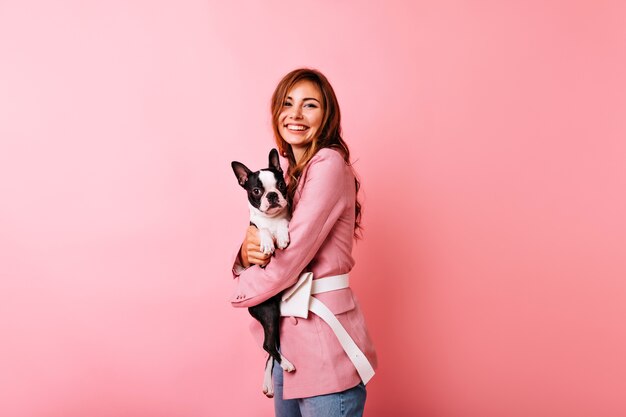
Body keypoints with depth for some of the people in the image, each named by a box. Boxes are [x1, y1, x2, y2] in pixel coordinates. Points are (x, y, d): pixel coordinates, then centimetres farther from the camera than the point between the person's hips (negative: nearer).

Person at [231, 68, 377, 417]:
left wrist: (243, 292, -4)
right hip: (287, 338, 8)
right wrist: (248, 252, -12)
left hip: (324, 339, -8)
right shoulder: (291, 173, 12)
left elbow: (291, 258, -20)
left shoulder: (329, 164, -15)